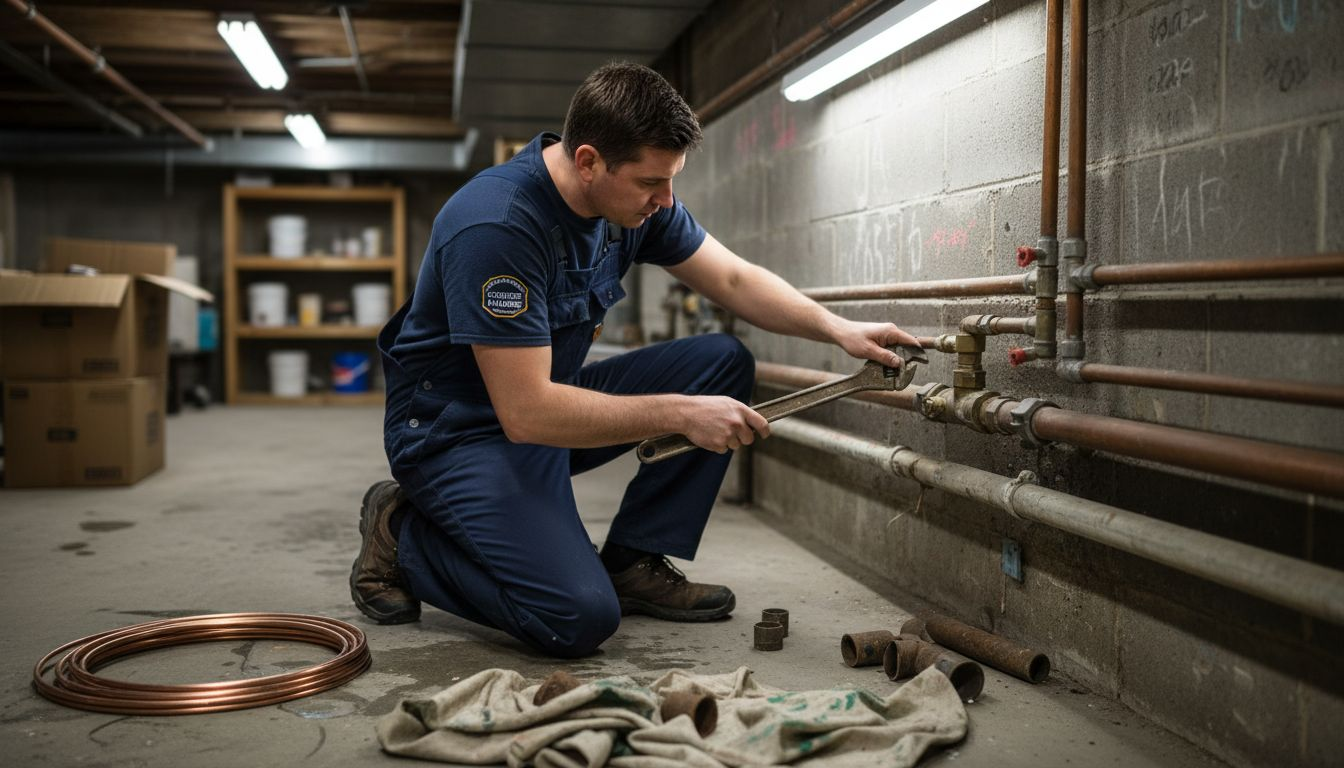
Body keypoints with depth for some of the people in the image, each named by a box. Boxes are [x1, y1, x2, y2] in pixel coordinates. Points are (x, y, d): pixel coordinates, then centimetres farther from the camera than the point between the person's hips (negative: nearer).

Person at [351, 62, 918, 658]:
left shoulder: (639, 199, -6)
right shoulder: (496, 227, -30)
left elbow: (734, 280, 4)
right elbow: (527, 413, -32)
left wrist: (837, 329, -11)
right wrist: (681, 413, -29)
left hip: (551, 396, 8)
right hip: (461, 429, -8)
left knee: (724, 363, -4)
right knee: (580, 618, -25)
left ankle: (633, 562, 1)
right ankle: (403, 535, 0)